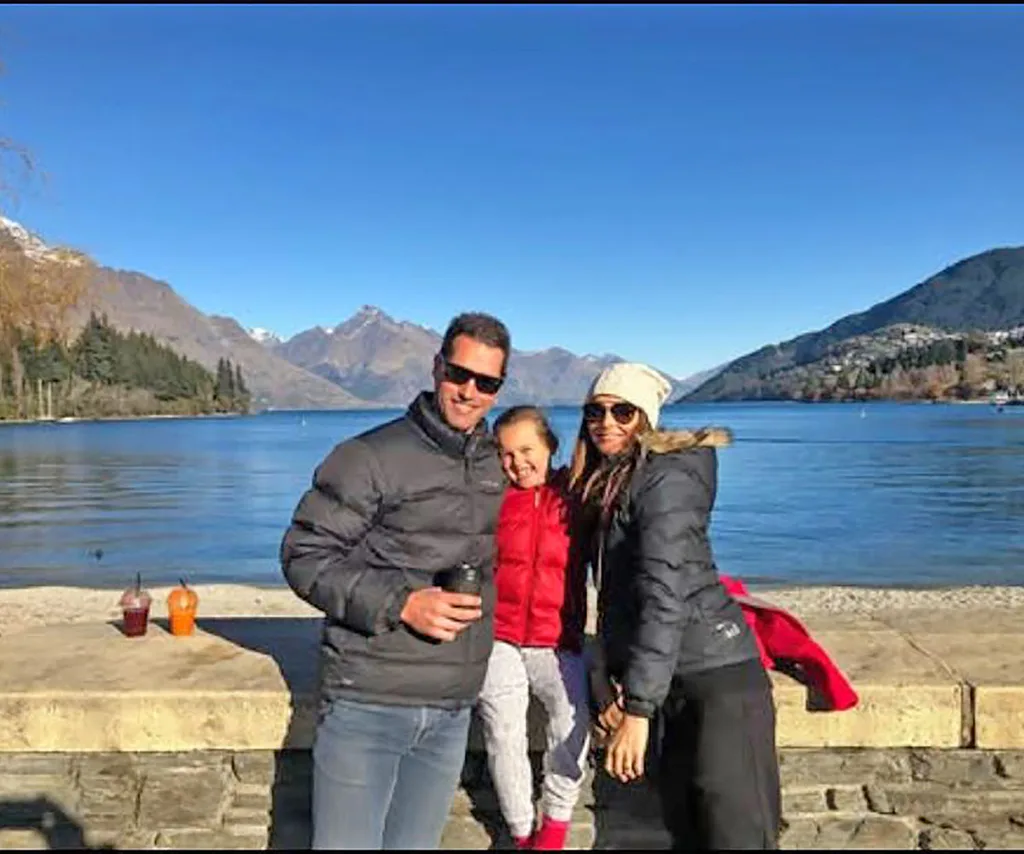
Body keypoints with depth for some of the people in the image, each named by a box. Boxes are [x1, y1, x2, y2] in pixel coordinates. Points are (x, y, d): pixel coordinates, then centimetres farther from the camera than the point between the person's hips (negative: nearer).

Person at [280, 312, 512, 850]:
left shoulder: (495, 467, 9)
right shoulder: (372, 457, -10)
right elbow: (303, 556, -11)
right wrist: (400, 604, -21)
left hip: (453, 712, 5)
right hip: (367, 704, -5)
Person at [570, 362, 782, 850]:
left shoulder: (666, 477, -12)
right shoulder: (602, 488, 13)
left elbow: (665, 593, -21)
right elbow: (614, 598, 13)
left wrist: (637, 708, -24)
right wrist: (607, 685, 2)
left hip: (715, 677, -8)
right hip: (667, 687, 8)